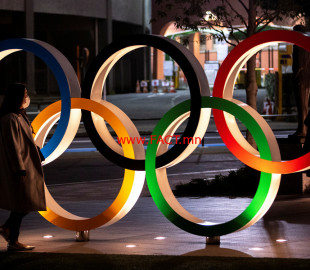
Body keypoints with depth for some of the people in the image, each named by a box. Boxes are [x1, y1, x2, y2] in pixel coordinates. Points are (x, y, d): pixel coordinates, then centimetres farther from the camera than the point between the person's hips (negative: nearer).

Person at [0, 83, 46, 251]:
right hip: (18, 168, -10)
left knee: (25, 204, 14)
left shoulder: (18, 116, 14)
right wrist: (20, 169, -22)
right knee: (21, 205, -3)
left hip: (25, 166, 10)